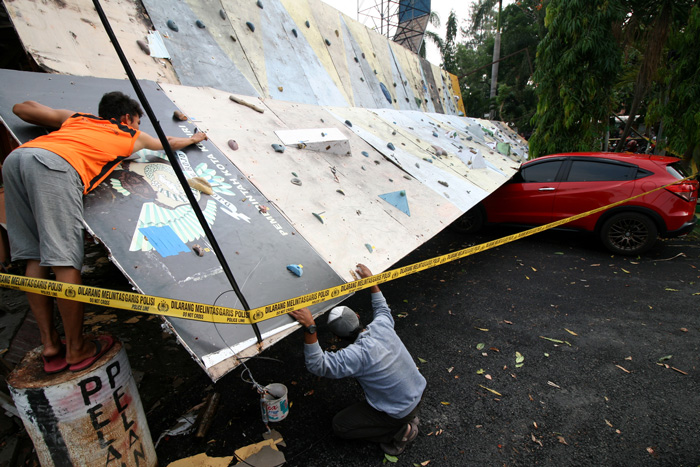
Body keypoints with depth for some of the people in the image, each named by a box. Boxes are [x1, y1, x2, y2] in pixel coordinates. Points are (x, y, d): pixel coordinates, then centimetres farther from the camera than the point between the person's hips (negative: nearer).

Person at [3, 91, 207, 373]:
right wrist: (194, 139, 64)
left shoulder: (77, 118, 35)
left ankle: (50, 345, 14)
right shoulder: (132, 136, 27)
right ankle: (76, 350, 3)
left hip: (16, 157, 7)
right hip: (56, 164, -7)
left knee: (35, 257, 7)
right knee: (65, 261, -6)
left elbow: (22, 108, 34)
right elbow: (171, 143, 44)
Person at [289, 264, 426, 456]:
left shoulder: (358, 354, -33)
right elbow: (382, 309, 10)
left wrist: (310, 328, -42)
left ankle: (398, 433, 5)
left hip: (399, 411, -7)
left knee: (340, 425, 7)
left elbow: (317, 364, -33)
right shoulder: (382, 325, -15)